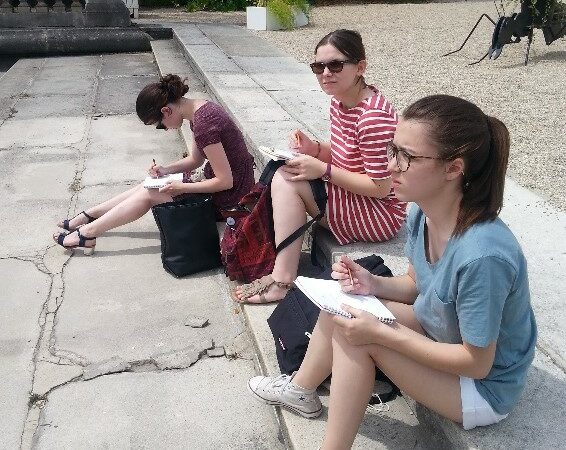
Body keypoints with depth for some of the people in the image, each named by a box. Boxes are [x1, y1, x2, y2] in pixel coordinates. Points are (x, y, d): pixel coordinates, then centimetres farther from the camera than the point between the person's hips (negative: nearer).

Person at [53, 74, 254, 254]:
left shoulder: (203, 124, -26)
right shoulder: (199, 109, 4)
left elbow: (225, 181, -25)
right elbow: (195, 160, 15)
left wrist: (181, 187, -16)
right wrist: (166, 170, -1)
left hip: (227, 198, -9)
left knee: (149, 194, -2)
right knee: (148, 186, 10)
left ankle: (87, 233, 10)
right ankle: (86, 217, 21)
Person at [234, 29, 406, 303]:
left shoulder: (373, 116, -25)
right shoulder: (339, 102, 3)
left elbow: (381, 187, -23)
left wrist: (323, 170, -24)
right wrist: (314, 149, -5)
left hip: (381, 214, -10)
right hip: (352, 197, 10)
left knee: (286, 180, -20)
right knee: (285, 173, 1)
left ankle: (283, 281, -16)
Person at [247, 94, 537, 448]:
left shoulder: (482, 255, -37)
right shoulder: (422, 213, -13)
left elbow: (476, 362, -25)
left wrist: (381, 334, -26)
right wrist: (373, 284, -14)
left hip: (485, 388, -7)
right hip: (441, 334, 7)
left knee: (356, 333, -22)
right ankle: (301, 389, 23)